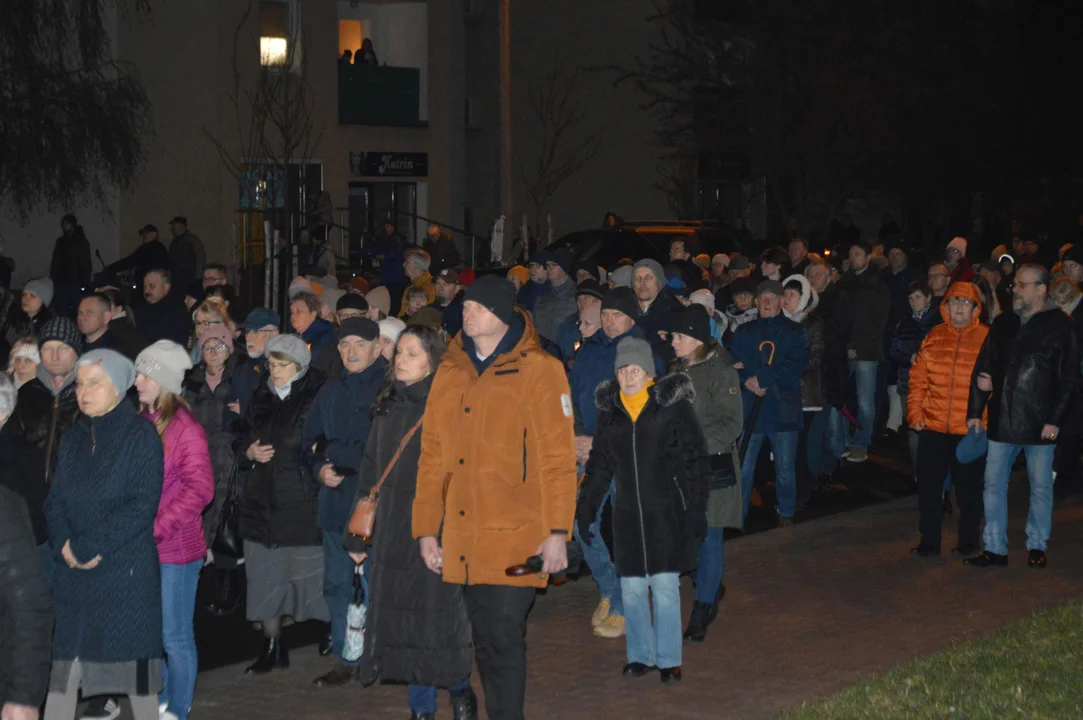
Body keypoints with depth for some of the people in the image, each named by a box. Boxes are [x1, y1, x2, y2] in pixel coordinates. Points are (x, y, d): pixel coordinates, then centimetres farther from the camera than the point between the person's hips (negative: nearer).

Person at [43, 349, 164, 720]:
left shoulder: (141, 435, -4)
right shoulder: (74, 439, 14)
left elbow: (142, 505, -12)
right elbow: (55, 500, 10)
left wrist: (85, 547, -14)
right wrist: (64, 546, -9)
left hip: (127, 573, -5)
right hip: (73, 574, 5)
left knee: (135, 665, 0)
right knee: (63, 663, 1)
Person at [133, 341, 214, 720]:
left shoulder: (186, 429, -12)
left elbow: (199, 490, -17)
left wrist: (156, 527, -21)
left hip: (175, 548, -6)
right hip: (137, 547, 6)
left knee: (175, 637, 3)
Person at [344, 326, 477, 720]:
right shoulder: (387, 407, 11)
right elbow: (369, 474, 15)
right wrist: (358, 536, 14)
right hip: (392, 534, 6)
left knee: (442, 618, -1)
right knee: (403, 620, 8)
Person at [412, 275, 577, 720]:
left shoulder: (539, 371, -3)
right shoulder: (449, 373, 13)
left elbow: (558, 458, -6)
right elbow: (432, 456, 14)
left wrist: (557, 531, -12)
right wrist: (426, 528, 9)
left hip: (515, 537, -5)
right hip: (463, 542, 5)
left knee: (504, 639, -7)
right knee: (483, 641, 11)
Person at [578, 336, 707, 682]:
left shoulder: (673, 405, -3)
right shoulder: (609, 410, 8)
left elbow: (694, 461, -2)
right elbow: (599, 463, 18)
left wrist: (697, 510, -6)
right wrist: (586, 507, 15)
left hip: (666, 511, -3)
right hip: (627, 513, 3)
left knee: (665, 585, -2)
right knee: (631, 587, 4)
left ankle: (668, 658, 9)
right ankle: (640, 654, 17)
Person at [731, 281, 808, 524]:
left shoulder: (794, 332, 5)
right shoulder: (744, 333, 13)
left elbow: (795, 367, -9)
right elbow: (732, 364, 5)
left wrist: (761, 378, -15)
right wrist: (747, 381, -14)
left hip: (782, 409, -2)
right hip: (749, 409, 2)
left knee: (785, 468, 5)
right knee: (743, 467, 1)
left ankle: (786, 514, 19)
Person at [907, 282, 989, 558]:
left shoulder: (988, 339, -2)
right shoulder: (934, 337, 7)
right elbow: (918, 379, 8)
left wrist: (985, 416, -10)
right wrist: (915, 413, 0)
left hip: (970, 430, -3)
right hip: (933, 428, 3)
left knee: (968, 488, 7)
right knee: (928, 486, 6)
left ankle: (968, 542, 22)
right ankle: (929, 542, 18)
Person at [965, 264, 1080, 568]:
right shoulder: (1003, 324, 9)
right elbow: (982, 369, 12)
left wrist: (1055, 420, -12)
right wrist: (975, 412, 7)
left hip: (1039, 424, -4)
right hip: (1002, 420, 4)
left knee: (1040, 487, 6)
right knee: (993, 485, 5)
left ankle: (1037, 546, 20)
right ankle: (995, 548, 12)